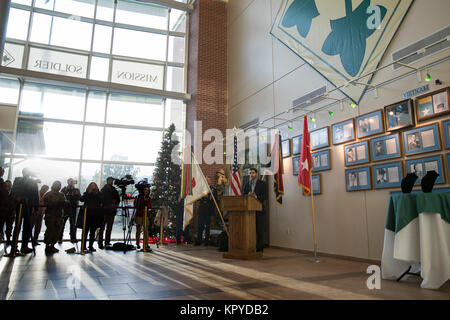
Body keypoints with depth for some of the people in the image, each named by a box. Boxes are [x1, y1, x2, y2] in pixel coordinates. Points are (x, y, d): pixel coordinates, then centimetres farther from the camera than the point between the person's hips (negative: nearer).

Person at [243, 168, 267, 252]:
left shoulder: (262, 184, 1)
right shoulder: (247, 184, 14)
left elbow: (265, 196, -7)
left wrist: (256, 196, -23)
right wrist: (248, 195, -12)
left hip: (259, 210, -4)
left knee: (259, 229, -1)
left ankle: (259, 248, 6)